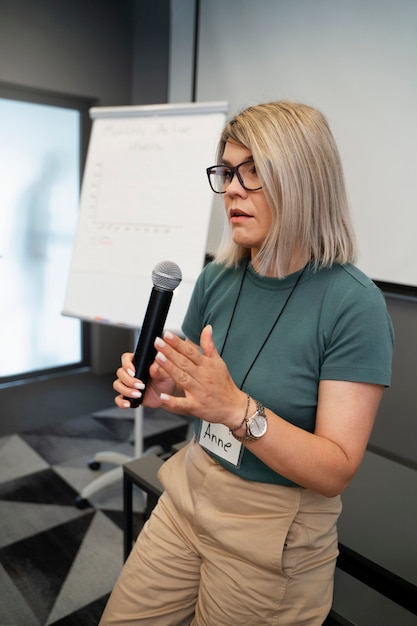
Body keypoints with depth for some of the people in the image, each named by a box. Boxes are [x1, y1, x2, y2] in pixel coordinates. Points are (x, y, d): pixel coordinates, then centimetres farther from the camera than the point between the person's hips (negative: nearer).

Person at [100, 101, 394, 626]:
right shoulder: (218, 279, -6)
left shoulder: (353, 304, -21)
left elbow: (335, 472, -20)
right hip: (188, 494, 5)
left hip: (275, 532, -4)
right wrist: (157, 388, -13)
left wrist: (237, 409, -34)